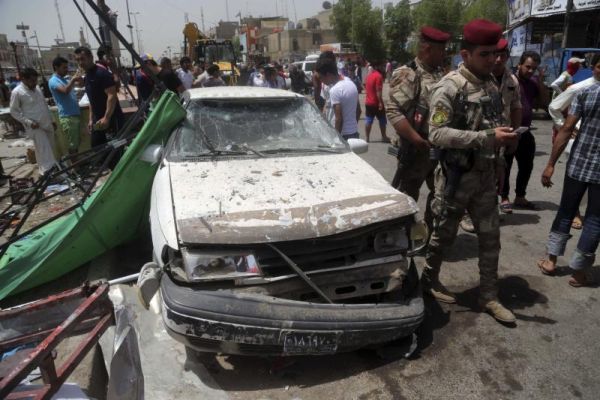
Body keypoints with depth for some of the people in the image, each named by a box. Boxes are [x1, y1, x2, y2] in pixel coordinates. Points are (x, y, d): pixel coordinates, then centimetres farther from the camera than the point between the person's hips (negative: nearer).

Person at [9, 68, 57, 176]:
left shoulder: (37, 88, 9)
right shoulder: (17, 92, -11)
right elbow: (14, 111, -8)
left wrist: (51, 120, 19)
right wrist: (29, 122, -18)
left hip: (47, 124, 7)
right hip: (36, 127, -7)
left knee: (50, 149, 14)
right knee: (44, 151, -10)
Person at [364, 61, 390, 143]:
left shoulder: (369, 75, 11)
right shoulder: (378, 76, -15)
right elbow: (378, 91, -21)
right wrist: (381, 102, -22)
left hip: (368, 102, 7)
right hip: (376, 103, -7)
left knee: (368, 120, 7)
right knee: (382, 120, 6)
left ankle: (367, 138, 8)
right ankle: (384, 137, 13)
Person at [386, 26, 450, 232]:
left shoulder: (439, 74, 13)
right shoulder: (408, 74, -14)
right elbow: (393, 111, -24)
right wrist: (418, 140, -25)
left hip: (440, 146, 9)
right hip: (417, 148, -8)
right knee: (407, 195, 2)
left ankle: (433, 230, 35)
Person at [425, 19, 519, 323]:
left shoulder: (490, 85, 10)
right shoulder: (449, 87, -15)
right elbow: (437, 134, -25)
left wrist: (503, 138, 4)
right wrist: (488, 137, -28)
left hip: (486, 174, 7)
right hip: (457, 175, -7)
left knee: (490, 236, 10)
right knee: (444, 234, 8)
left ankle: (488, 296, 23)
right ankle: (429, 279, 31)